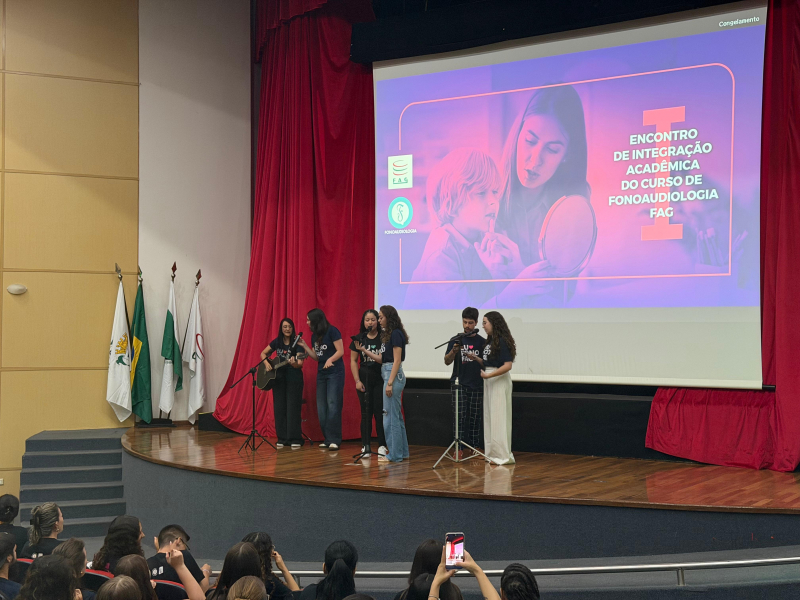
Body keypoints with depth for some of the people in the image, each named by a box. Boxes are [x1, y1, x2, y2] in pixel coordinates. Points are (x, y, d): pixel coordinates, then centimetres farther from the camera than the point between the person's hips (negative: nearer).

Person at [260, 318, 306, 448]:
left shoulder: (297, 343, -8)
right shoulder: (276, 342, 4)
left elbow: (300, 364, -16)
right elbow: (263, 353, 17)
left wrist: (294, 363, -38)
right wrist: (266, 363, -2)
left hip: (294, 378, -4)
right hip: (278, 378, 4)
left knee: (293, 408, -6)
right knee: (279, 408, 5)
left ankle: (295, 439, -1)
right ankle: (282, 438, 12)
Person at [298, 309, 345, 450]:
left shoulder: (332, 331, -9)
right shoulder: (314, 335, 12)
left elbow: (341, 351, -13)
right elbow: (316, 357, 14)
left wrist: (330, 360, -29)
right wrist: (304, 346, 4)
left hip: (335, 373, -8)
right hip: (321, 373, 8)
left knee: (333, 405, -12)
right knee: (321, 407, 5)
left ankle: (334, 440, -10)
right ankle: (327, 439, 11)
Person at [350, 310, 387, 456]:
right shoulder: (359, 338, 4)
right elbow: (353, 360, 7)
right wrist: (357, 380, 0)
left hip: (380, 379, -2)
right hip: (364, 378, 2)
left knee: (379, 412, -2)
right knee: (366, 413, 4)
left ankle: (382, 445, 5)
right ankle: (365, 446, 9)